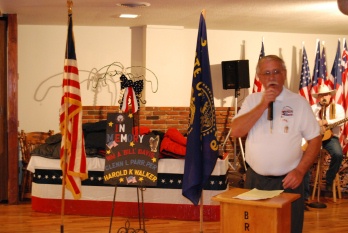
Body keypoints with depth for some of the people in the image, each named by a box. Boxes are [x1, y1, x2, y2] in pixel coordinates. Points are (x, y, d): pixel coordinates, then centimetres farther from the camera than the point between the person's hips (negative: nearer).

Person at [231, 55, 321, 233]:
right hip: (254, 179, 2)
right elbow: (235, 131, -9)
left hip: (288, 181, -2)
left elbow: (315, 139, -1)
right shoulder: (252, 100, 4)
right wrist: (263, 105, -15)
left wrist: (300, 171, -10)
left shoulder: (299, 102, -3)